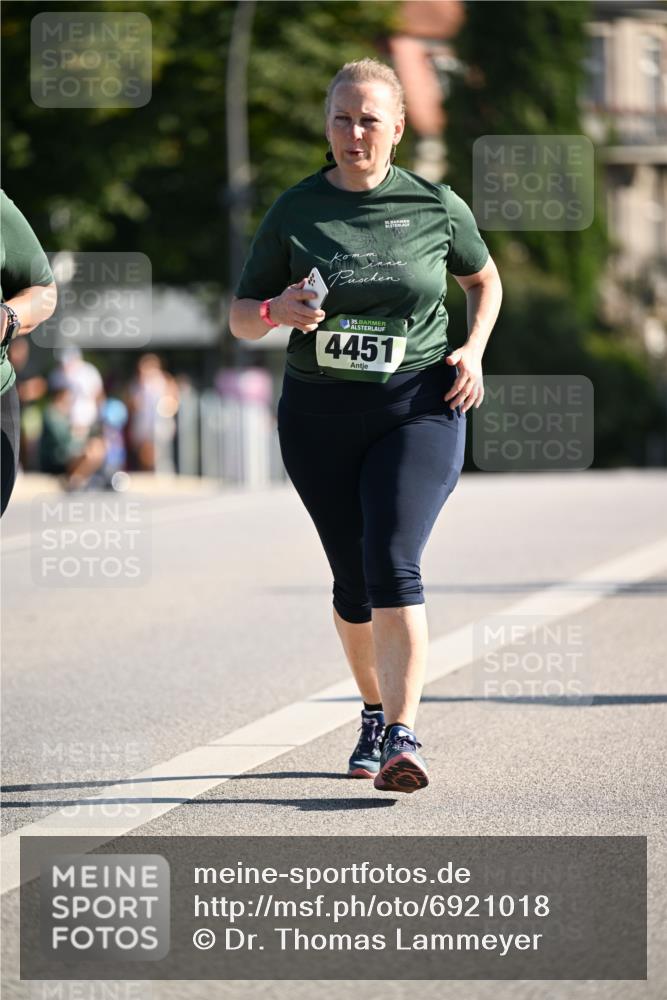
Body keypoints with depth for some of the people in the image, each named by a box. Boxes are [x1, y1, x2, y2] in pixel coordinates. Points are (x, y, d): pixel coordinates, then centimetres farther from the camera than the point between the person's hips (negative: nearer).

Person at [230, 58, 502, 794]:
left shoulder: (436, 207, -1)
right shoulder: (295, 212, 0)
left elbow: (485, 279, 18)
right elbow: (239, 317, 5)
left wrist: (473, 350, 1)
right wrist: (277, 311, -18)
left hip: (418, 410, -2)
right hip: (320, 415, 2)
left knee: (393, 568, -18)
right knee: (353, 580, 10)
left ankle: (402, 736, -23)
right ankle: (374, 712, 34)